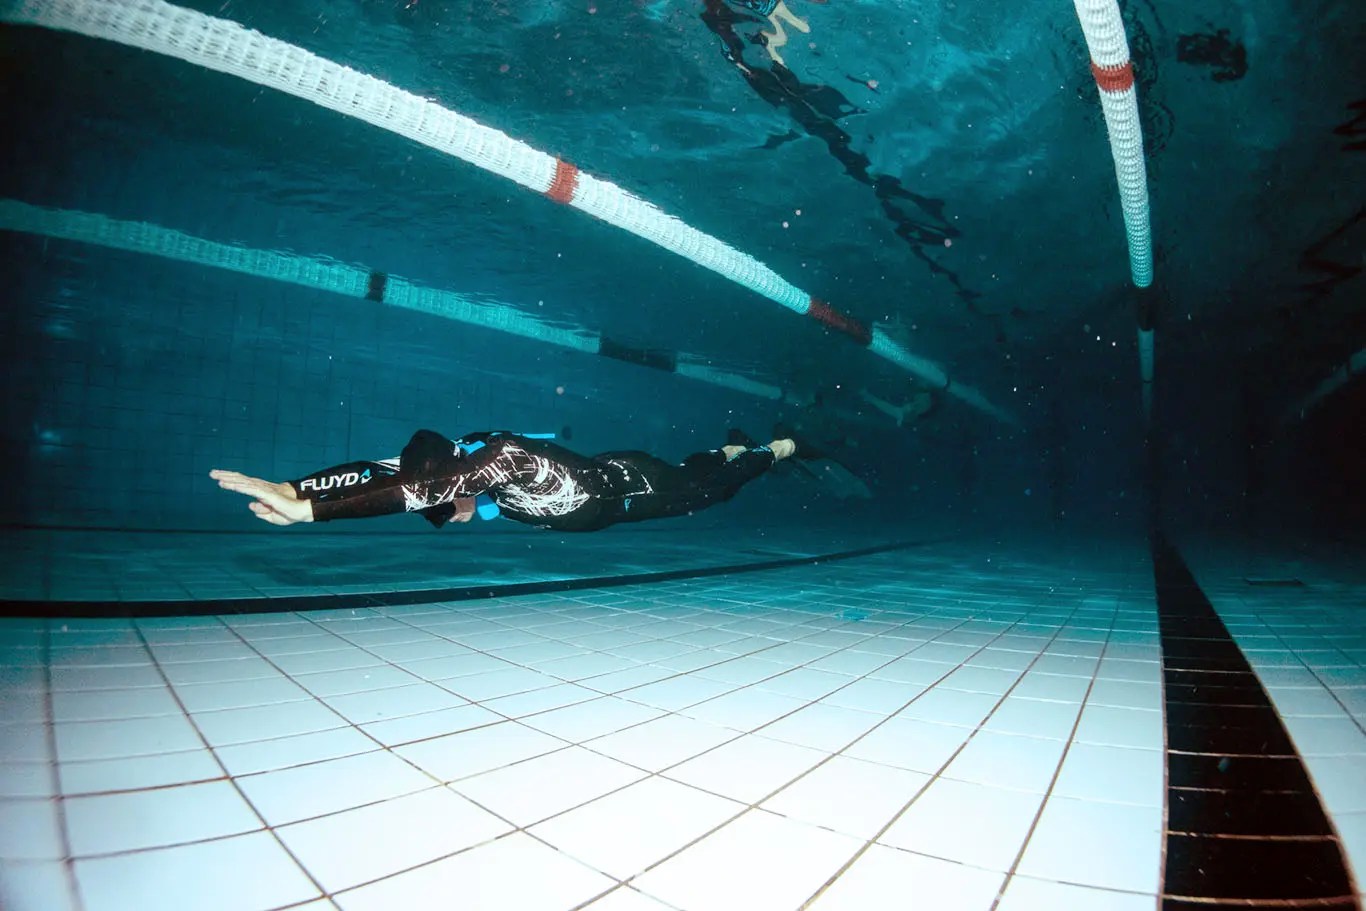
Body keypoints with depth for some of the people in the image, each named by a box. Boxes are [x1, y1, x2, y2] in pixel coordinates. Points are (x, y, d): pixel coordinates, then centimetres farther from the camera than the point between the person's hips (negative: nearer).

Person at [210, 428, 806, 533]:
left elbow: (426, 489, -56)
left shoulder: (501, 458, -42)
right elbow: (385, 470, -23)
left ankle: (772, 450, 45)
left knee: (704, 486, 20)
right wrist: (295, 487, -37)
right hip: (601, 478, 6)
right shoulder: (463, 458, -19)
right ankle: (733, 445, 59)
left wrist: (310, 509, -59)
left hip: (629, 487, -6)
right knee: (694, 467, 32)